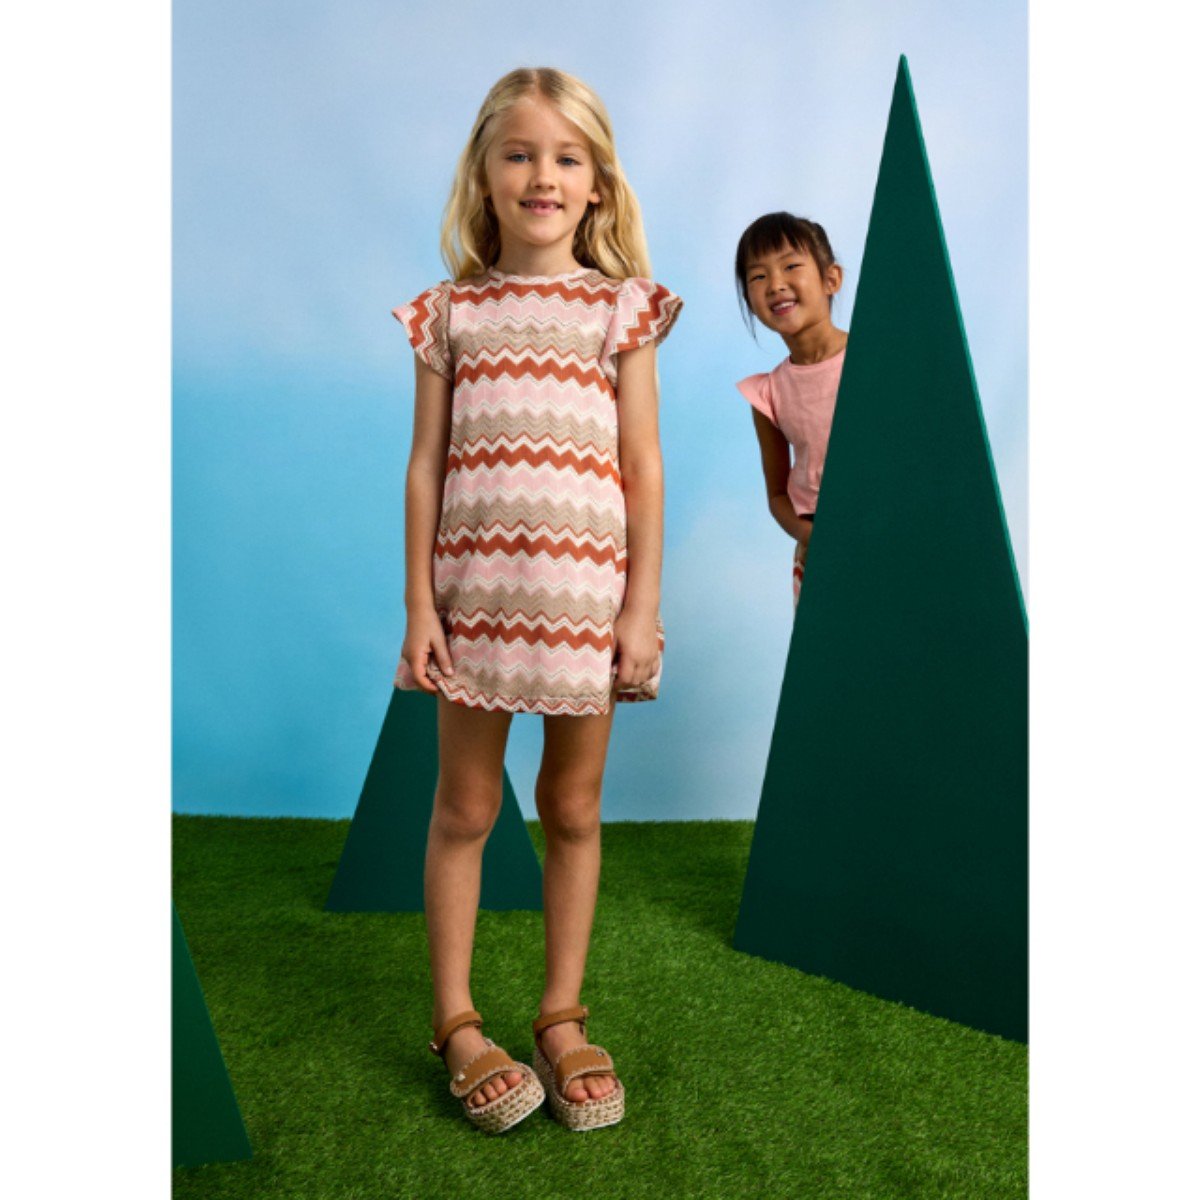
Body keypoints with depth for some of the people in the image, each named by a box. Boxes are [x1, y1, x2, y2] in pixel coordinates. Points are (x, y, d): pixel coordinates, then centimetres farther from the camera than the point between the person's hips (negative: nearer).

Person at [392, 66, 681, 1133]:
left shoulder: (620, 307, 5)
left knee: (574, 808, 10)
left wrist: (643, 604, -5)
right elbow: (427, 463, 5)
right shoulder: (452, 310, 6)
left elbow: (643, 465, 1)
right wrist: (419, 602, -1)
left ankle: (562, 1017, 26)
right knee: (465, 808, 8)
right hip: (476, 584, 1)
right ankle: (456, 1023, 24)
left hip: (586, 586, 0)